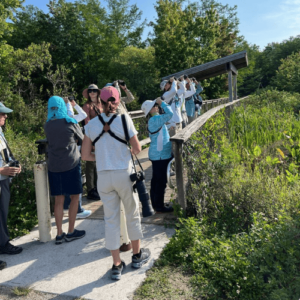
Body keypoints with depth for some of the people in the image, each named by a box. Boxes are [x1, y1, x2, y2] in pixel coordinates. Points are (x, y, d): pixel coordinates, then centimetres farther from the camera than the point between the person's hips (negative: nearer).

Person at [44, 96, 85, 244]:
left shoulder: (47, 125, 5)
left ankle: (59, 234, 12)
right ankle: (71, 232, 12)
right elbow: (81, 139, 6)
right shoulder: (70, 123, -5)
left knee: (58, 200, 9)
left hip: (54, 166, 4)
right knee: (75, 197, 8)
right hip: (71, 164, -4)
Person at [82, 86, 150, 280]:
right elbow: (137, 149, -5)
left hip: (103, 177, 2)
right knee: (133, 215, 17)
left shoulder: (92, 124, -1)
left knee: (111, 220, 11)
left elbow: (86, 155, 2)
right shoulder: (124, 120, -9)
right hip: (124, 174, -2)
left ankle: (117, 265, 19)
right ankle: (137, 256, 34)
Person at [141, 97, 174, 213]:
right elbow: (169, 114, -24)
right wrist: (162, 103, -15)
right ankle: (159, 206, 5)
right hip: (160, 155, -11)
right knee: (161, 181, -3)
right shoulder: (155, 120, -18)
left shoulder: (154, 120, 14)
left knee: (156, 180, 16)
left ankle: (156, 204, 27)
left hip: (158, 155, 11)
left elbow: (167, 116, 24)